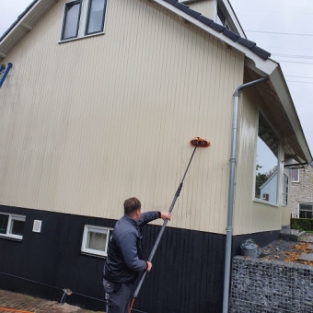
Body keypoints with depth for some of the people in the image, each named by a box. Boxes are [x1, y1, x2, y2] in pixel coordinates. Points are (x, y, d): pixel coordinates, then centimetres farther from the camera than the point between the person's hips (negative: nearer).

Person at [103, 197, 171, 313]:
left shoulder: (127, 221, 1)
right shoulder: (127, 232, -31)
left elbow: (142, 218, 24)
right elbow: (132, 262, -31)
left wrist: (159, 214, 29)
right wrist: (146, 265, -12)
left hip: (122, 279, 10)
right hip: (117, 282, -10)